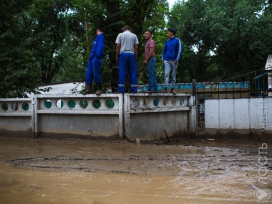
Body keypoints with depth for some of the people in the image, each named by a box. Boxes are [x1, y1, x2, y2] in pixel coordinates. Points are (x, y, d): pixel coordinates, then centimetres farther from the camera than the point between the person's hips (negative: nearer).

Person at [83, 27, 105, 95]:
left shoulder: (100, 36, -2)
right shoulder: (98, 37, 25)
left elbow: (100, 46, -14)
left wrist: (97, 55, -21)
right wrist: (90, 56, 17)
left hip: (96, 58, -9)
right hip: (91, 58, 9)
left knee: (96, 73, -8)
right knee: (88, 74, 5)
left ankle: (99, 89, -1)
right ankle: (89, 89, 8)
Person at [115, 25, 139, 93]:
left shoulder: (120, 35, 6)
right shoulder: (134, 35, 10)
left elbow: (117, 46, -1)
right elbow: (136, 48, 4)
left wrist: (117, 56, 3)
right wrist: (136, 57, 10)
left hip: (123, 54, -1)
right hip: (131, 54, 1)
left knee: (122, 72, -2)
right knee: (133, 73, 3)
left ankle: (121, 89, -7)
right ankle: (134, 89, 1)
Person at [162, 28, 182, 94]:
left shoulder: (177, 40, 2)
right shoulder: (167, 42, 15)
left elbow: (179, 50, -4)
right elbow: (164, 51, 20)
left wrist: (176, 59, -10)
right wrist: (163, 59, 8)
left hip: (174, 61, -3)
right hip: (167, 60, 3)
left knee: (174, 75, 2)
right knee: (166, 74, -9)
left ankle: (172, 89, 7)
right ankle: (165, 88, -14)